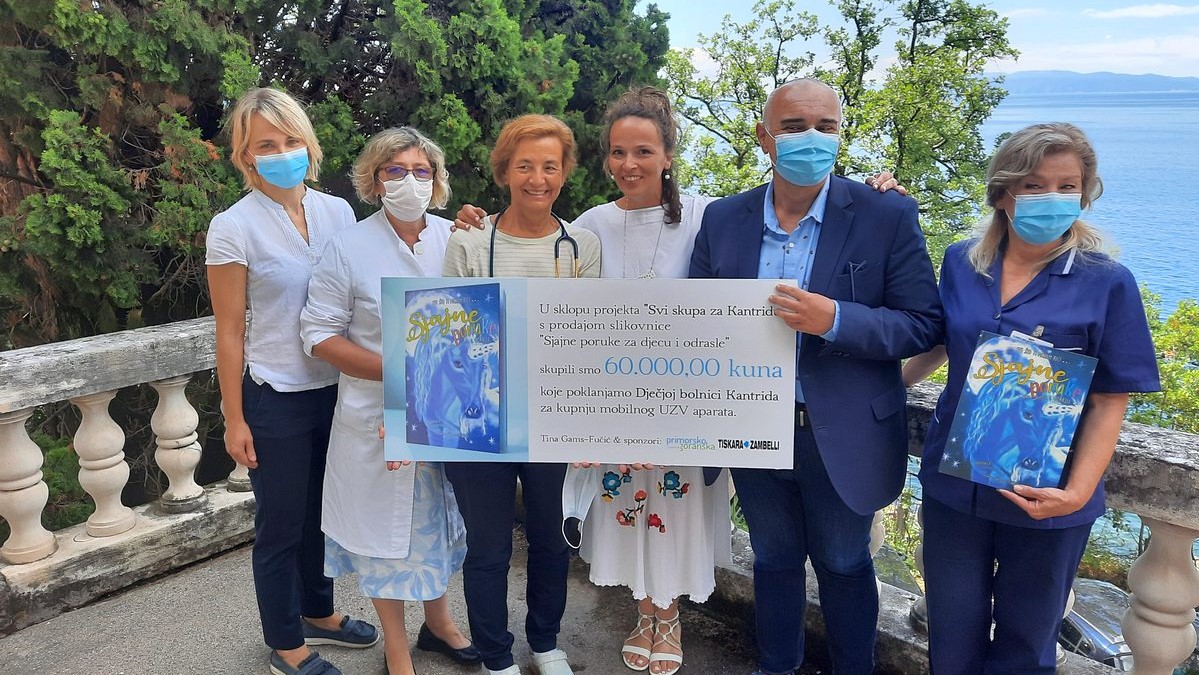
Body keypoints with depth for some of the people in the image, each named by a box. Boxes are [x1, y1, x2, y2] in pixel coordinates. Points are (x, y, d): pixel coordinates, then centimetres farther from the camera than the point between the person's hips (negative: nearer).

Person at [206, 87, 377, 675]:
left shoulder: (337, 211, 1)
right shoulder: (234, 227, -12)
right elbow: (229, 332, -9)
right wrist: (234, 419, -7)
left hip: (336, 389, 5)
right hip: (276, 399, -4)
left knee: (321, 512, 20)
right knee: (282, 523, 10)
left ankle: (318, 613, 42)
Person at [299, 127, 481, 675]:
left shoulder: (454, 239, 0)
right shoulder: (349, 248, -10)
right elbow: (320, 335, -10)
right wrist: (396, 372, -19)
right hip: (378, 416, -3)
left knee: (439, 518, 19)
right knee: (386, 527, 10)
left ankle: (438, 621, 43)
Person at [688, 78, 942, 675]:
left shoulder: (887, 217, -10)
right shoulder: (723, 219, -1)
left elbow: (923, 325, -11)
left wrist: (834, 319, -27)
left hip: (842, 440, -2)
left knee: (844, 565, 17)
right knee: (774, 559, 22)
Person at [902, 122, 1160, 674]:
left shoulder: (1107, 283, -9)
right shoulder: (961, 262, -1)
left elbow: (1110, 402, -9)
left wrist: (1076, 493, -18)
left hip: (1046, 499, -2)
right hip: (954, 483, 2)